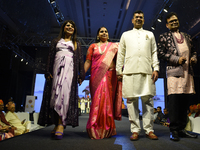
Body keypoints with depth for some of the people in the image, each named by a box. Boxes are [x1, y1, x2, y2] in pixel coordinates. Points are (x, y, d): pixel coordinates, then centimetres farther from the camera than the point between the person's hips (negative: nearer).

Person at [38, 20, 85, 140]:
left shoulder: (76, 44, 21)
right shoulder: (56, 41, 23)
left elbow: (80, 60, 11)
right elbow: (50, 57, 13)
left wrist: (81, 75, -1)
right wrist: (48, 72, 0)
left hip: (69, 69, -1)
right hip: (57, 68, 2)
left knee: (65, 94, -17)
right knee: (55, 94, -6)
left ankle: (61, 124, -22)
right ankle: (57, 124, -1)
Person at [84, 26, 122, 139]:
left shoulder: (114, 46, 17)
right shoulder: (93, 46, 17)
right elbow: (88, 62, 9)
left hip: (110, 76, 0)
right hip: (96, 75, 0)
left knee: (108, 99, -4)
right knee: (98, 99, -6)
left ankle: (107, 129, 8)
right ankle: (96, 130, 2)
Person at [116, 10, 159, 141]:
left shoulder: (150, 34, 23)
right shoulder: (126, 35, 21)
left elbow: (154, 53, 15)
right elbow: (121, 54, 16)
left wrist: (156, 68, 2)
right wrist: (119, 71, 7)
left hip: (146, 71, 1)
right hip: (130, 71, 0)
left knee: (148, 100, -2)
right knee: (132, 101, -3)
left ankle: (149, 130, 6)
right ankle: (135, 130, 5)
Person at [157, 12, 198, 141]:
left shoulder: (186, 36, 24)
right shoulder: (164, 37, 9)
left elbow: (193, 51, 29)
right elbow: (160, 53, -2)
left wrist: (194, 58, 6)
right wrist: (177, 59, -10)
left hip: (188, 71, 5)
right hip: (174, 71, -5)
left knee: (185, 100, 5)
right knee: (174, 99, -10)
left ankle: (181, 129, 15)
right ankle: (174, 130, -1)